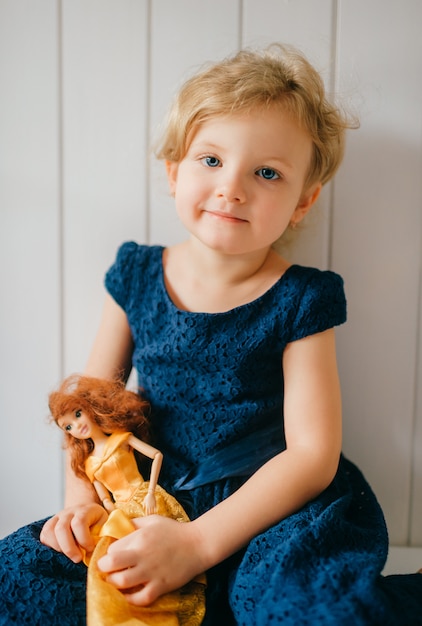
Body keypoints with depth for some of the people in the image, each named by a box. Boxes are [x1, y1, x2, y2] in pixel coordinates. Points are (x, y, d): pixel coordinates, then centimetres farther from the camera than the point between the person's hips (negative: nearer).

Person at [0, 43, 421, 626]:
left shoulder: (300, 300, -10)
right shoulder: (137, 274, 1)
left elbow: (312, 454, -15)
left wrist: (197, 543, -22)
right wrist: (81, 497, -6)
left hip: (272, 512, -5)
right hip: (156, 503, 6)